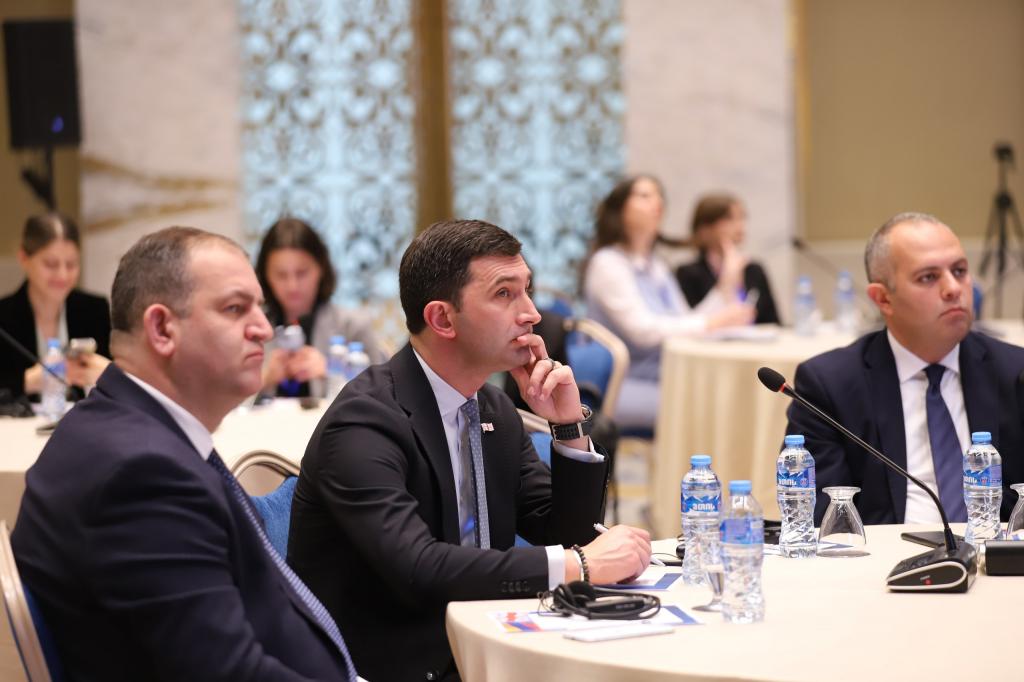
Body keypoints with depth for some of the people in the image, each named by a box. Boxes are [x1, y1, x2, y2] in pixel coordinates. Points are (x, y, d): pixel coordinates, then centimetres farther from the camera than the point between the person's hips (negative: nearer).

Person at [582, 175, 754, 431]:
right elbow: (643, 329, -18)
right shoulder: (608, 263, -6)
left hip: (665, 379, 8)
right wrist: (712, 323, -23)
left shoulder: (657, 267, 20)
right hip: (621, 388, -8)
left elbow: (686, 327, 12)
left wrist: (725, 290, 0)